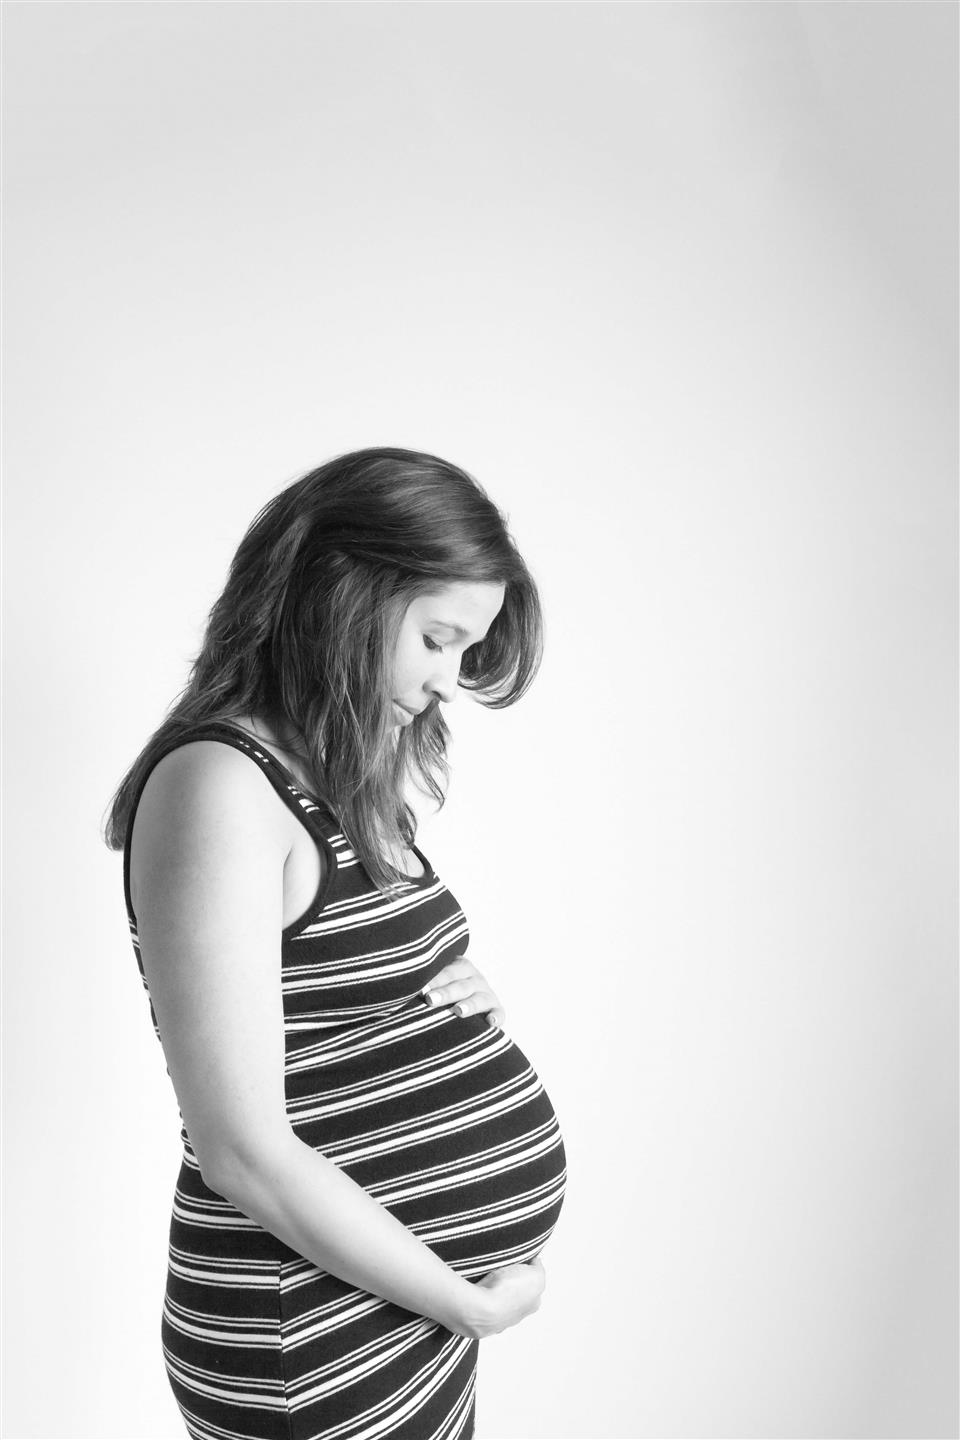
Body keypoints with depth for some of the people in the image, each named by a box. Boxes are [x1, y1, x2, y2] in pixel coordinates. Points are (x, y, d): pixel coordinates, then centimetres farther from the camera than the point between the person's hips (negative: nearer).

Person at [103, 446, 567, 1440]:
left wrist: (468, 990, -2)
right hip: (322, 1348, -8)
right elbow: (244, 1151, -22)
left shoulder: (347, 775, 7)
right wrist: (469, 1302, -13)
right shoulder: (218, 782, -20)